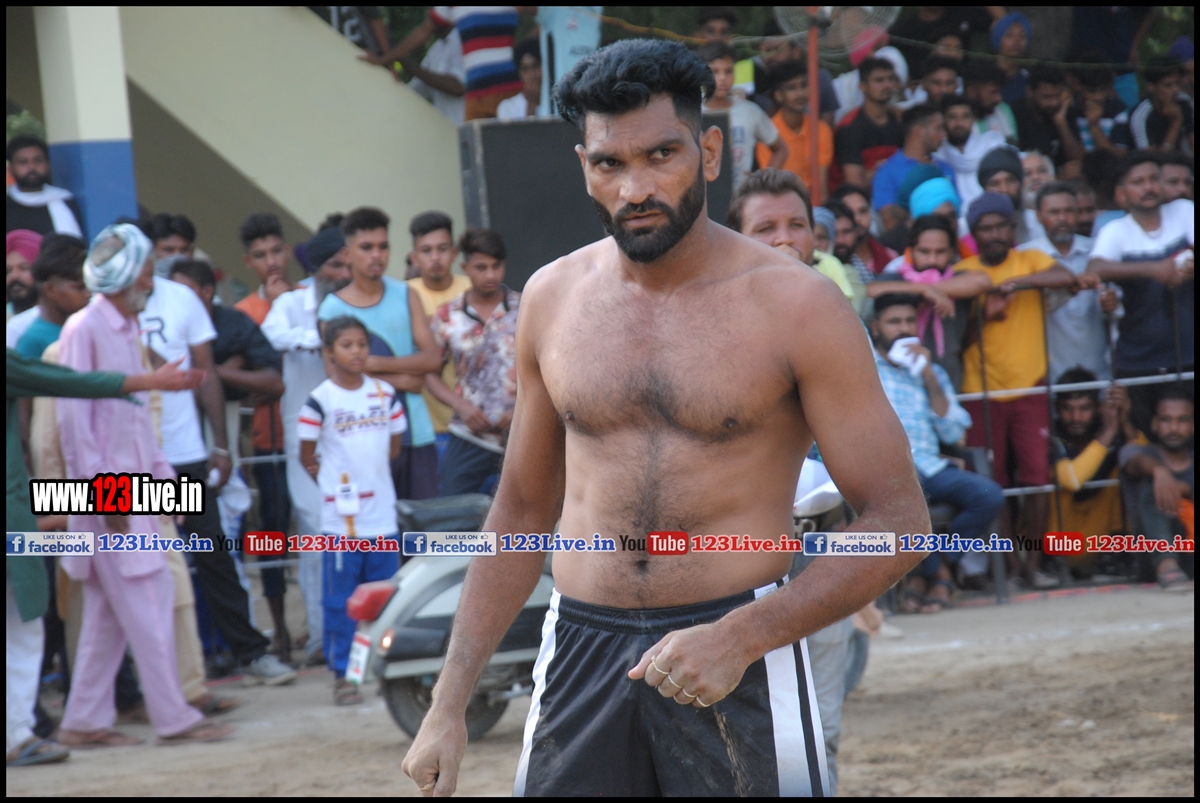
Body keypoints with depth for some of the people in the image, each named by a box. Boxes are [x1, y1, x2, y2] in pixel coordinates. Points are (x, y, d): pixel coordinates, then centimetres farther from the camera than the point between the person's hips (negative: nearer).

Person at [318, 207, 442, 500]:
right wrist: (401, 380, -6)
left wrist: (376, 363, -10)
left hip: (417, 432, 3)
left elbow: (432, 358, 1)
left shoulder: (406, 296, 9)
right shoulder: (331, 309, 0)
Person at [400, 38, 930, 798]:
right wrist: (450, 703, 10)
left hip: (740, 657, -3)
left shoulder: (795, 305, -7)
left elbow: (897, 520, -8)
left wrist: (740, 639, -19)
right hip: (580, 652, 3)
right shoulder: (553, 299, 6)